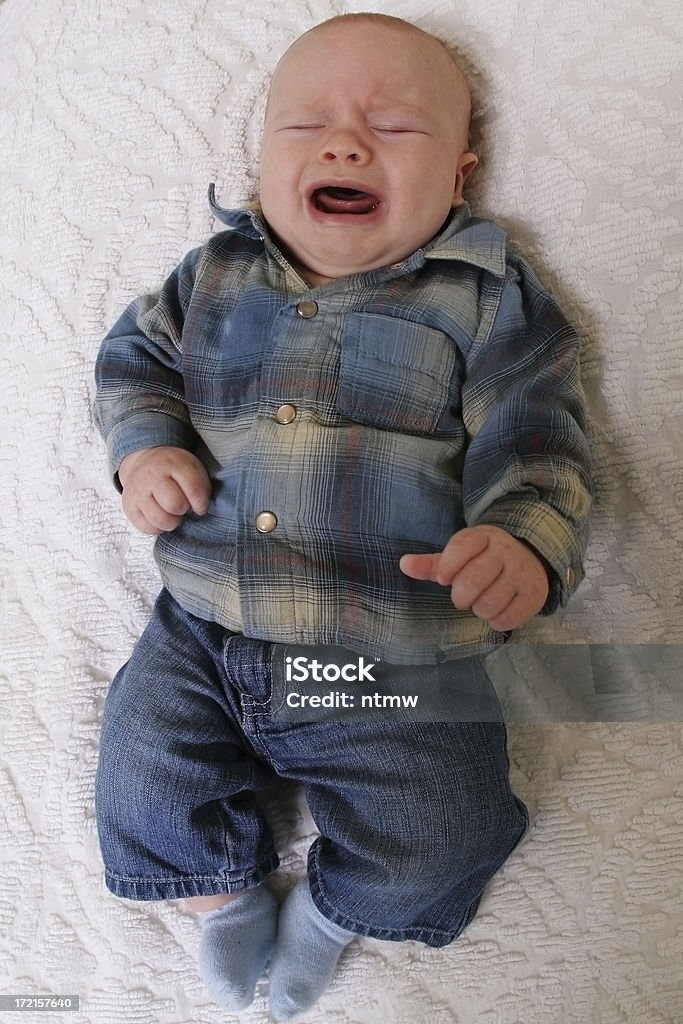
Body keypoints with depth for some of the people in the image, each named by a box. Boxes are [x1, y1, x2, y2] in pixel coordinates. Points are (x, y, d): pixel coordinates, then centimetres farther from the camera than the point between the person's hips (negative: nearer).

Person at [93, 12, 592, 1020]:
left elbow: (535, 443, -7)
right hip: (201, 633, 3)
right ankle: (227, 892, 41)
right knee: (141, 787, 8)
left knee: (426, 848, -3)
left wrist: (525, 543, -28)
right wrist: (143, 447, -4)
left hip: (402, 661, -2)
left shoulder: (487, 297, -3)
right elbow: (136, 356, 16)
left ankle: (335, 906, 33)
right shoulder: (217, 272, 7)